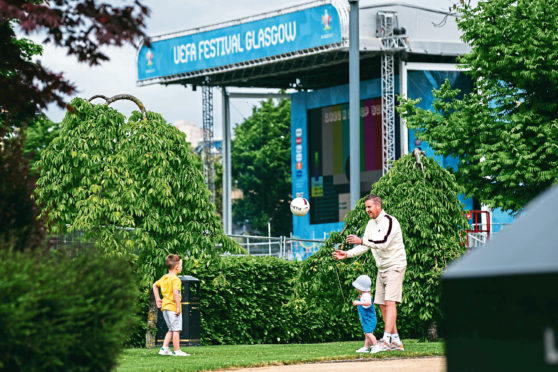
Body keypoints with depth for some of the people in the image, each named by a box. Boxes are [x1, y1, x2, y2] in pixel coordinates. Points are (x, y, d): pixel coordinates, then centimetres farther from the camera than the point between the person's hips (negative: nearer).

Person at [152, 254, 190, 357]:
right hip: (173, 307, -9)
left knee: (171, 330, 17)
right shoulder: (175, 279, -15)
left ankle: (164, 348, 12)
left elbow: (155, 285, 26)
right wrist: (178, 307, -24)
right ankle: (177, 351, 1)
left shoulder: (164, 278, 12)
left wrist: (157, 299, 28)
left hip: (165, 307, 9)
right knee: (176, 330, -2)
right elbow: (175, 292, -27)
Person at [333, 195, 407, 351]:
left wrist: (361, 240, -33)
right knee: (382, 304, 6)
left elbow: (383, 242, -29)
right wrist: (347, 254, 2)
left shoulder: (389, 221, -16)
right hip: (382, 268, 9)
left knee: (390, 302, -17)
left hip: (395, 266, -9)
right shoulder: (371, 223, 12)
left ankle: (386, 340, -26)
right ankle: (396, 341, 11)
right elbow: (364, 246, 15)